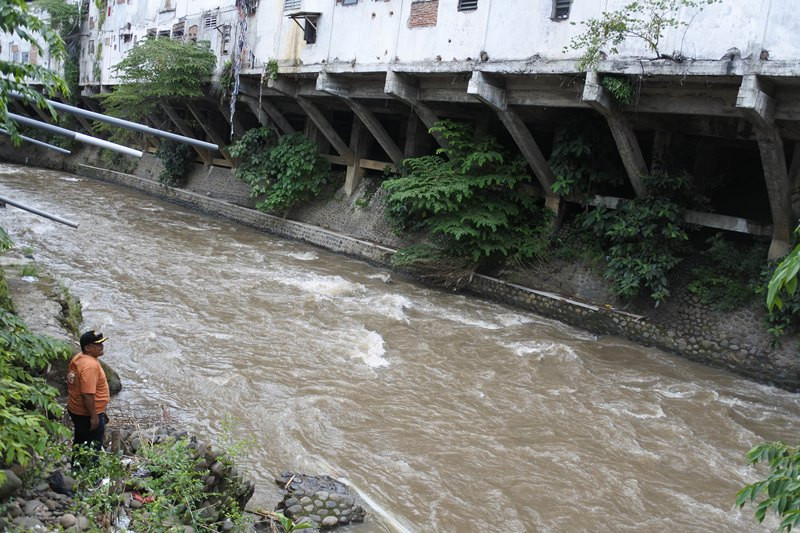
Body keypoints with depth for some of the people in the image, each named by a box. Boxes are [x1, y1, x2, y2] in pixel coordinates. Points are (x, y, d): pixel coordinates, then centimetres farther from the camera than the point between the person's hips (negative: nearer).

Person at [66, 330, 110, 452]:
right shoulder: (90, 365, -28)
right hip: (88, 414, -10)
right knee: (94, 447, 5)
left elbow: (72, 382, 15)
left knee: (80, 442, 25)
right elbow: (88, 394, -30)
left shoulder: (78, 358, 3)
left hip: (75, 410, 10)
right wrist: (94, 417, -23)